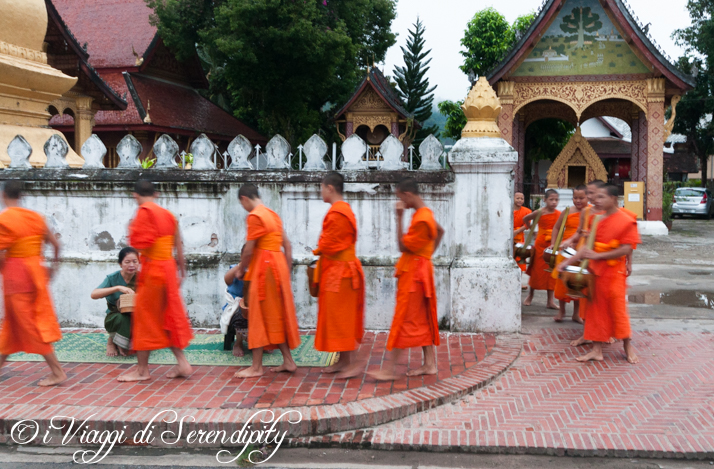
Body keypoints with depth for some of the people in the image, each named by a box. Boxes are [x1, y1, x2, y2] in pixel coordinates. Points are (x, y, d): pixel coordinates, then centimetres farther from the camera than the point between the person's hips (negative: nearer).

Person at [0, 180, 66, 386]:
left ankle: (57, 372, -2)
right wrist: (53, 266, 21)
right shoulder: (35, 217, 4)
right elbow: (55, 244, 7)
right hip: (35, 270, 7)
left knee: (30, 325, -1)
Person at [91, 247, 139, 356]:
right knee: (123, 318, -37)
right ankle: (112, 341, -3)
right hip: (114, 318, -2)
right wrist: (118, 288, -35)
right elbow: (94, 294, -25)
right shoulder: (113, 278, -10)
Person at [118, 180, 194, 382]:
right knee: (169, 315, 13)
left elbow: (140, 242, -21)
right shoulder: (168, 214, 10)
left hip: (153, 268, -7)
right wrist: (182, 271, 21)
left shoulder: (144, 211, -12)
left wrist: (132, 228, -2)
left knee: (144, 316, 3)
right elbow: (179, 246, 12)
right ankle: (182, 363, 14)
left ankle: (142, 369, 11)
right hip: (169, 267, 7)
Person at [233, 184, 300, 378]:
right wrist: (287, 270, 17)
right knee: (278, 315, 13)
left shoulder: (254, 216, -12)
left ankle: (256, 367, 3)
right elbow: (287, 245, 14)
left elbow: (249, 250, -13)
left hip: (264, 267, -9)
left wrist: (241, 270, 2)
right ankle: (288, 361, 17)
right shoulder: (273, 214, 14)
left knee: (260, 315, -2)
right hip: (278, 264, 9)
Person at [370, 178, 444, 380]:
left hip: (414, 273, -10)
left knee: (404, 319, -7)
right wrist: (429, 252, 18)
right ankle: (430, 363, 18)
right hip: (418, 270, 10)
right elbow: (440, 231, 27)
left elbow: (403, 246, -20)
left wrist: (399, 218, -20)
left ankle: (389, 369, -4)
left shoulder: (421, 219, -21)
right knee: (422, 319, 12)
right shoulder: (425, 213, 10)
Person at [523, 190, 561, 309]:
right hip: (541, 244, -2)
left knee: (551, 272, 5)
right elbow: (525, 219, 6)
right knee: (537, 270, 6)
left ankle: (550, 300, 9)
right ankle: (530, 296, 23)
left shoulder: (559, 214, -1)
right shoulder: (540, 212, -9)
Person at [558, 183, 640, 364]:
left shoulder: (626, 221, -11)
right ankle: (597, 349, 14)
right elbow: (589, 246, 12)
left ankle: (628, 347, 21)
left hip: (614, 273, -6)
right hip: (596, 271, 6)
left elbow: (625, 250, -17)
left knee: (617, 309, 2)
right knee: (597, 310, 8)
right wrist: (568, 261, 5)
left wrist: (597, 255, -19)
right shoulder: (597, 219, 9)